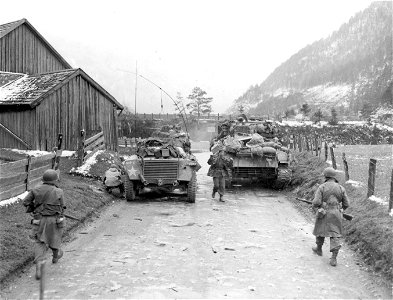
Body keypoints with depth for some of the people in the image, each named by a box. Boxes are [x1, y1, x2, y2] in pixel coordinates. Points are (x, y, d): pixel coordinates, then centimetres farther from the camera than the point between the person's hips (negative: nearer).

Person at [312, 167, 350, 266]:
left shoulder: (322, 187, -9)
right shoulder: (341, 188, -1)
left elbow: (316, 202, -14)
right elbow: (346, 204, 4)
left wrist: (315, 207, 9)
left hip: (324, 213, -1)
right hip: (336, 214, 1)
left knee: (321, 230, 21)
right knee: (335, 235, 4)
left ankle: (319, 249, 42)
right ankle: (334, 258, -5)